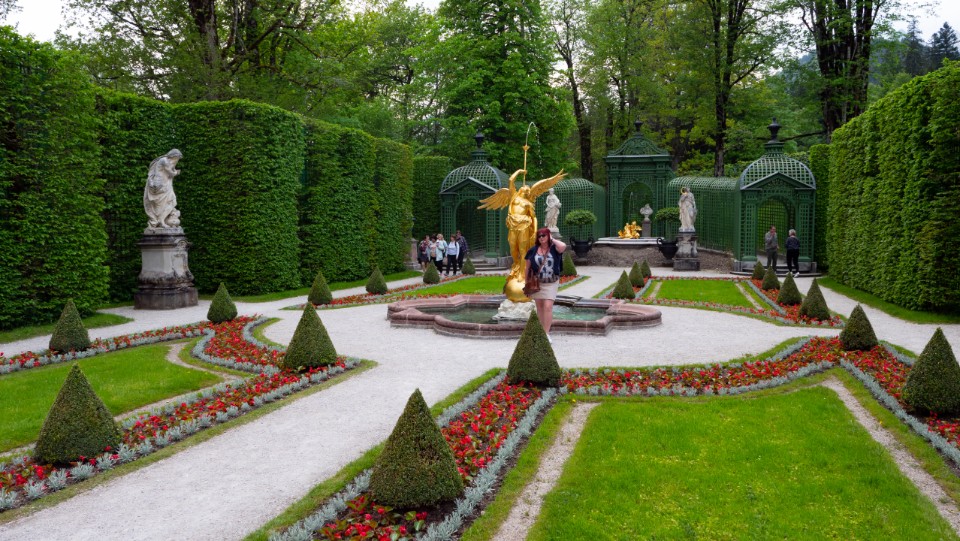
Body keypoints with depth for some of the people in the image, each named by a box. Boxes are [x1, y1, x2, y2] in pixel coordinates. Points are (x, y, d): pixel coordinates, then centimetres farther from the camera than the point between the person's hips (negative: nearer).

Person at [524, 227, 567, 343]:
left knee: (548, 307, -12)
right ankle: (541, 331, 24)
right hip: (537, 282, 3)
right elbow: (527, 265, 6)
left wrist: (552, 240, -14)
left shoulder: (554, 248, -6)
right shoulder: (533, 250, 1)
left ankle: (546, 333, -8)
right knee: (539, 306, 12)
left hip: (551, 283, -3)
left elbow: (563, 246, -30)